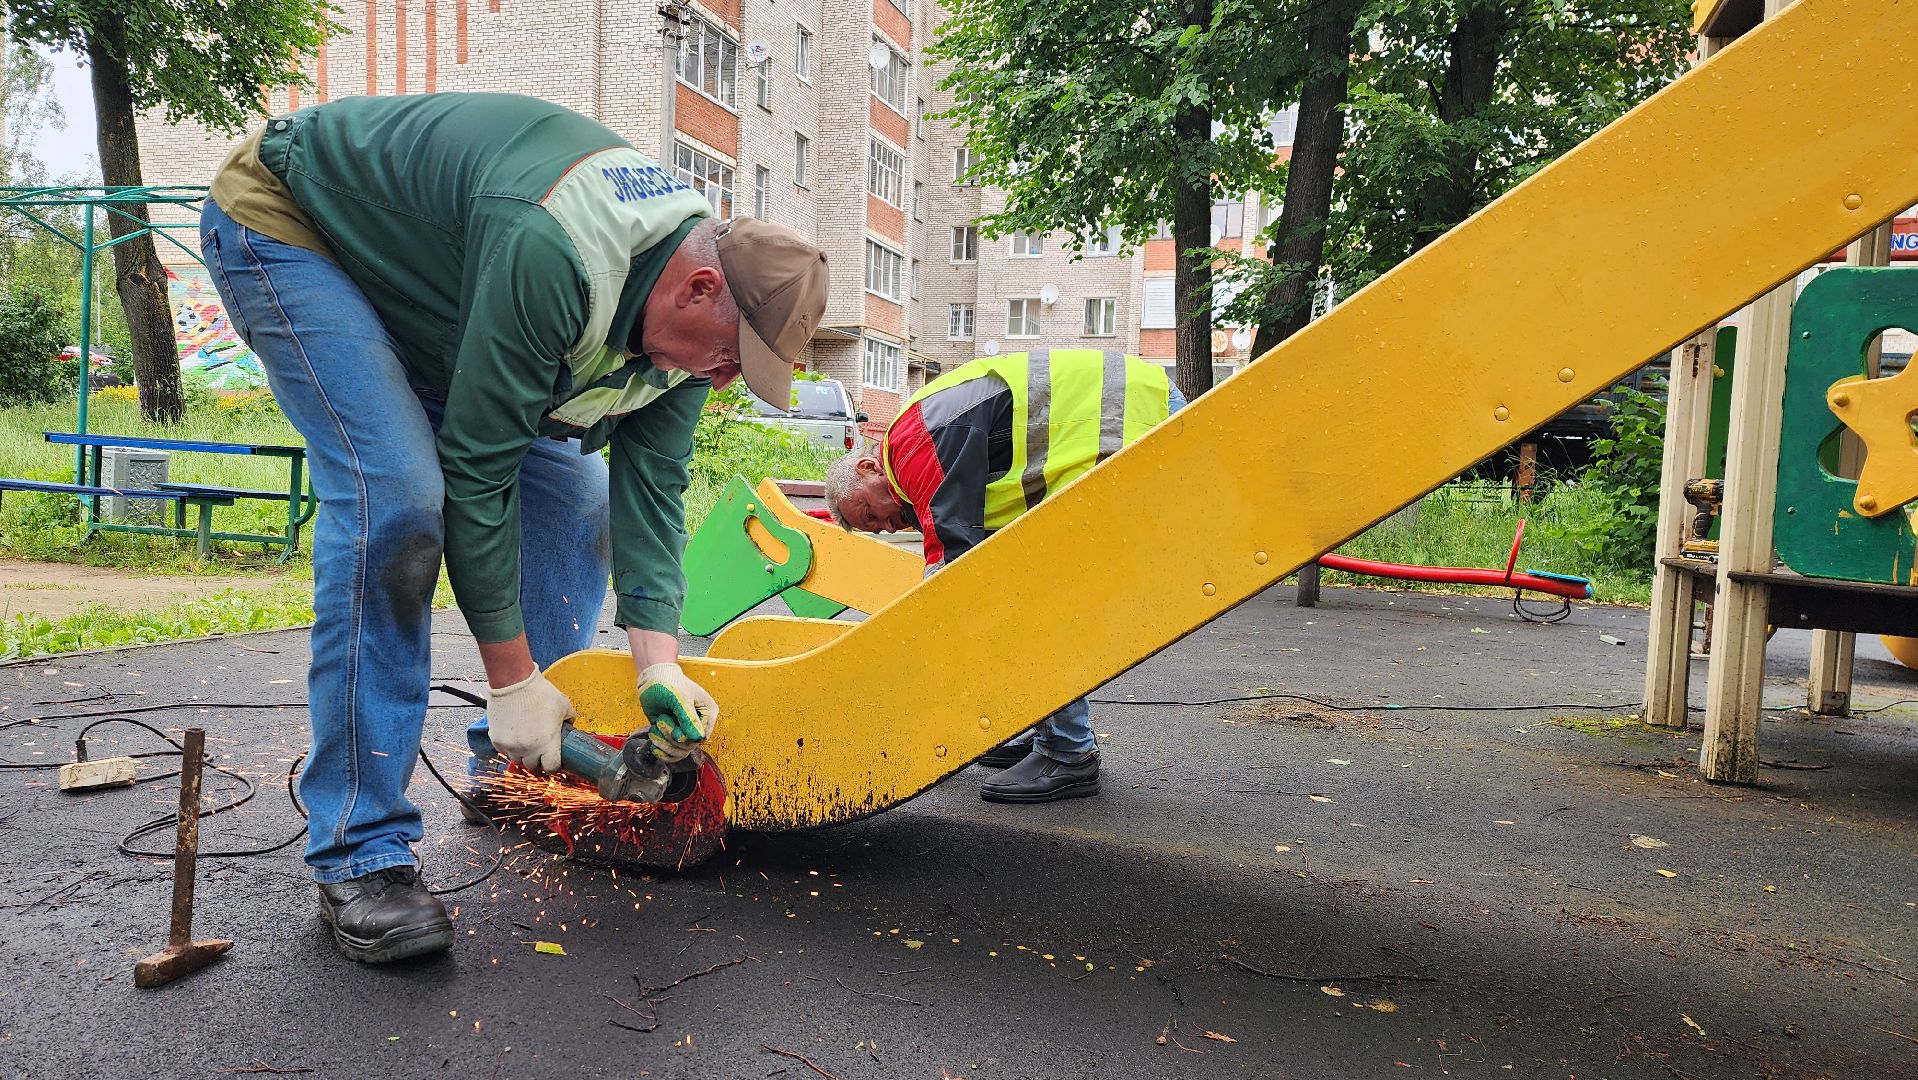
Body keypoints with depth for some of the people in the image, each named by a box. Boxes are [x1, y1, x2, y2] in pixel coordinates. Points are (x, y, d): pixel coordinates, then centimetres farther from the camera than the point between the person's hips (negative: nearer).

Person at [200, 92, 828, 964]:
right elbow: (476, 468, -35)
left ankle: (521, 768, 11)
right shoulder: (548, 249, -40)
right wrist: (511, 679, -27)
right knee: (397, 497, -26)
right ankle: (358, 852, -17)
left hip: (421, 281, 8)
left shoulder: (682, 308, -14)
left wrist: (658, 664, -20)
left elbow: (650, 485, -12)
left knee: (572, 488, -1)